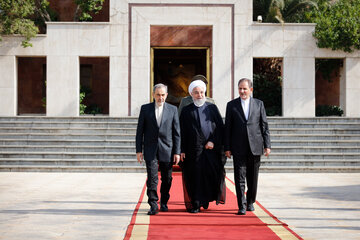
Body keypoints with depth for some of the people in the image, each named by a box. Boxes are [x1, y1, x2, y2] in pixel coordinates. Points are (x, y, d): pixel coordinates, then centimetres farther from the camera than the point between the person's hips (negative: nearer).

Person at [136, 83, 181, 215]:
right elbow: (140, 131, 5)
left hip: (166, 149, 1)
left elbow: (176, 132, 4)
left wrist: (177, 152, -1)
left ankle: (164, 203, 26)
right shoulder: (145, 108, 4)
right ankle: (153, 205, -6)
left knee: (167, 179, 8)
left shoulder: (172, 109, 4)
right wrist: (139, 150, -1)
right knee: (152, 178, -9)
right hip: (150, 149, -1)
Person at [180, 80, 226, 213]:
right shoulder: (186, 111, 7)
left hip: (211, 148, 1)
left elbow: (220, 127, 7)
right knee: (195, 176, -1)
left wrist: (213, 141, -7)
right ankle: (195, 205, 7)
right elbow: (182, 132, 4)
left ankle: (208, 197, 21)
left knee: (213, 174, -3)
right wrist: (182, 150, -4)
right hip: (193, 150, -1)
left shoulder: (212, 108, 10)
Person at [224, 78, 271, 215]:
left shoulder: (259, 104, 8)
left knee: (253, 178, 10)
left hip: (255, 147, 1)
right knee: (239, 178, -6)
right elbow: (227, 127, 4)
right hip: (238, 148, -1)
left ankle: (250, 202, 26)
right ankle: (242, 206, -5)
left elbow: (264, 125, 7)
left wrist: (267, 145, 1)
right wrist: (227, 147, -2)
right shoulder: (231, 105, 6)